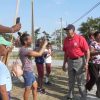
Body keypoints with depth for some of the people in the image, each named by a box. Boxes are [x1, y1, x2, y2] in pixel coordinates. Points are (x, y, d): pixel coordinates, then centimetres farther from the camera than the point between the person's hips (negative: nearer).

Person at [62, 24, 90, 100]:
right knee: (71, 81, 17)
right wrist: (64, 64, 13)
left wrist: (86, 63, -17)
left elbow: (87, 51, -12)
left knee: (81, 82, 0)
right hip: (70, 61, 6)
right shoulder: (66, 40, 4)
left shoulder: (80, 38, -14)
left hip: (79, 61, -6)